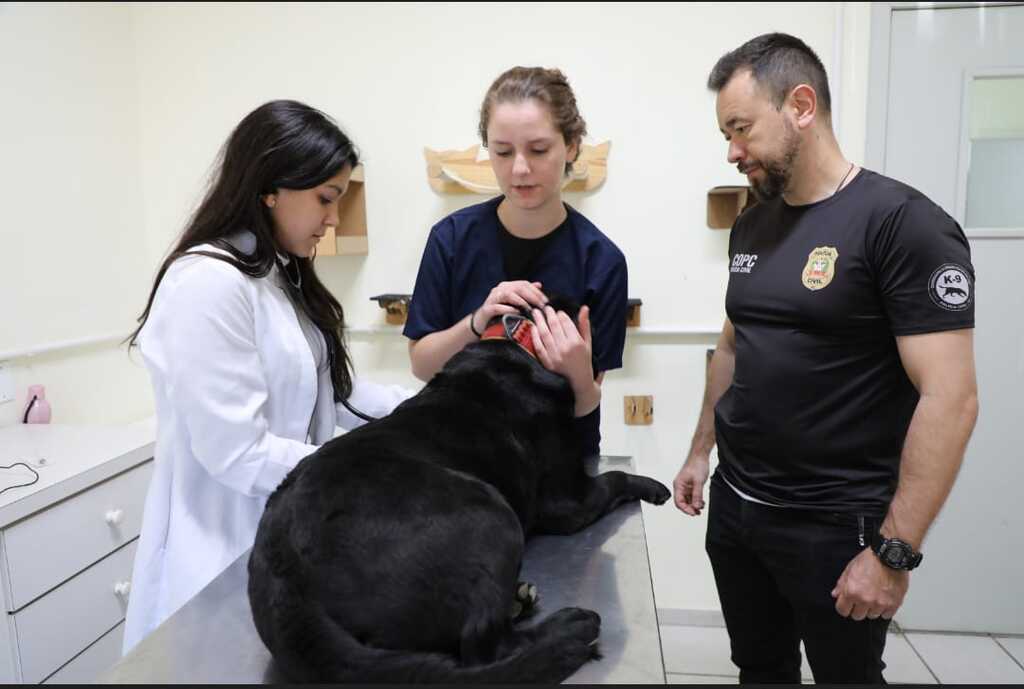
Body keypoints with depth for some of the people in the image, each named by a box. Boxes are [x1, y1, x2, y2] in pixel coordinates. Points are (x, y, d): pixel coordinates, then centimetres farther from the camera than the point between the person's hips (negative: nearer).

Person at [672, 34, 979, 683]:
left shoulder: (904, 224, -15)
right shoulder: (751, 225, 6)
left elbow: (949, 398, -19)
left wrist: (894, 552, -19)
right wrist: (701, 451, 13)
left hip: (835, 525, -6)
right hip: (735, 502, 6)